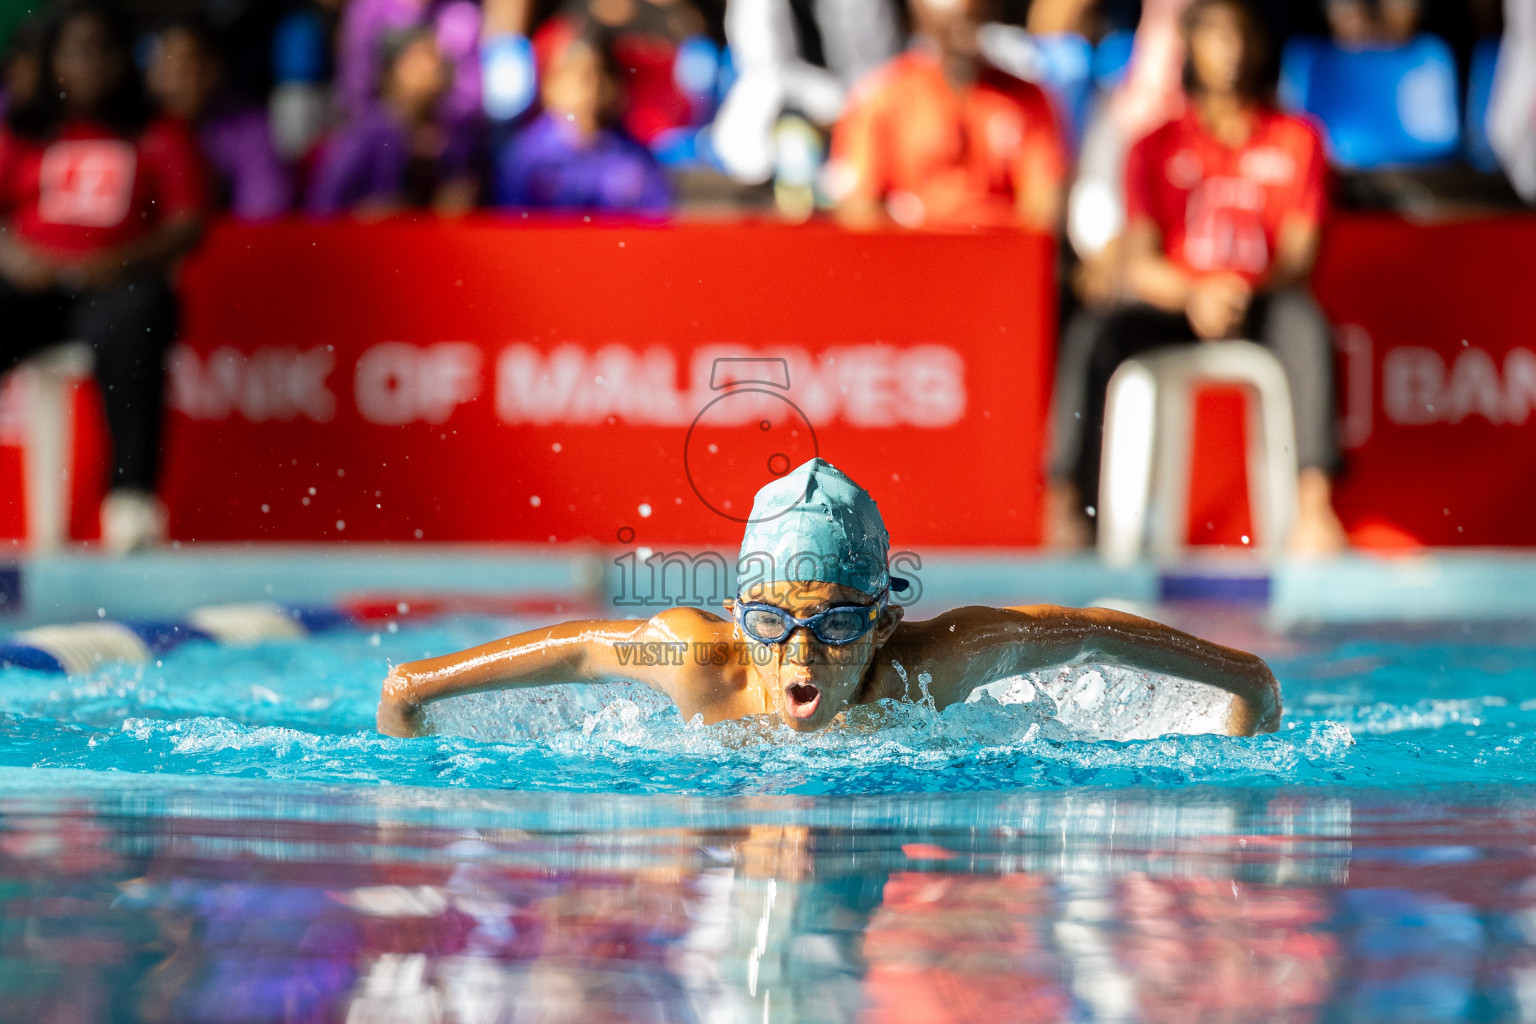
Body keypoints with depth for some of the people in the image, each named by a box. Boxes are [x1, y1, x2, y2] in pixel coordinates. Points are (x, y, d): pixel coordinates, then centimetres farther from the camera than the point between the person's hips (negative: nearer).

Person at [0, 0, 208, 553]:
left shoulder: (160, 136, 15)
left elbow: (187, 226, 5)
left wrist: (119, 260, -11)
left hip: (116, 284, -2)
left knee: (134, 323, -38)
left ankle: (132, 499, -44)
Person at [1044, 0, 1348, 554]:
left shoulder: (1297, 140, 9)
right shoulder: (1158, 145, 9)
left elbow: (1299, 256, 0)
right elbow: (1137, 261, 0)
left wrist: (1245, 295, -21)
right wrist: (1194, 295, -21)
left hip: (1261, 307, -1)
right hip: (1171, 309, 1)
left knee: (1303, 319, -36)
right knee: (1092, 335, -31)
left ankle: (1314, 507, -45)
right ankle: (1067, 508, -36)